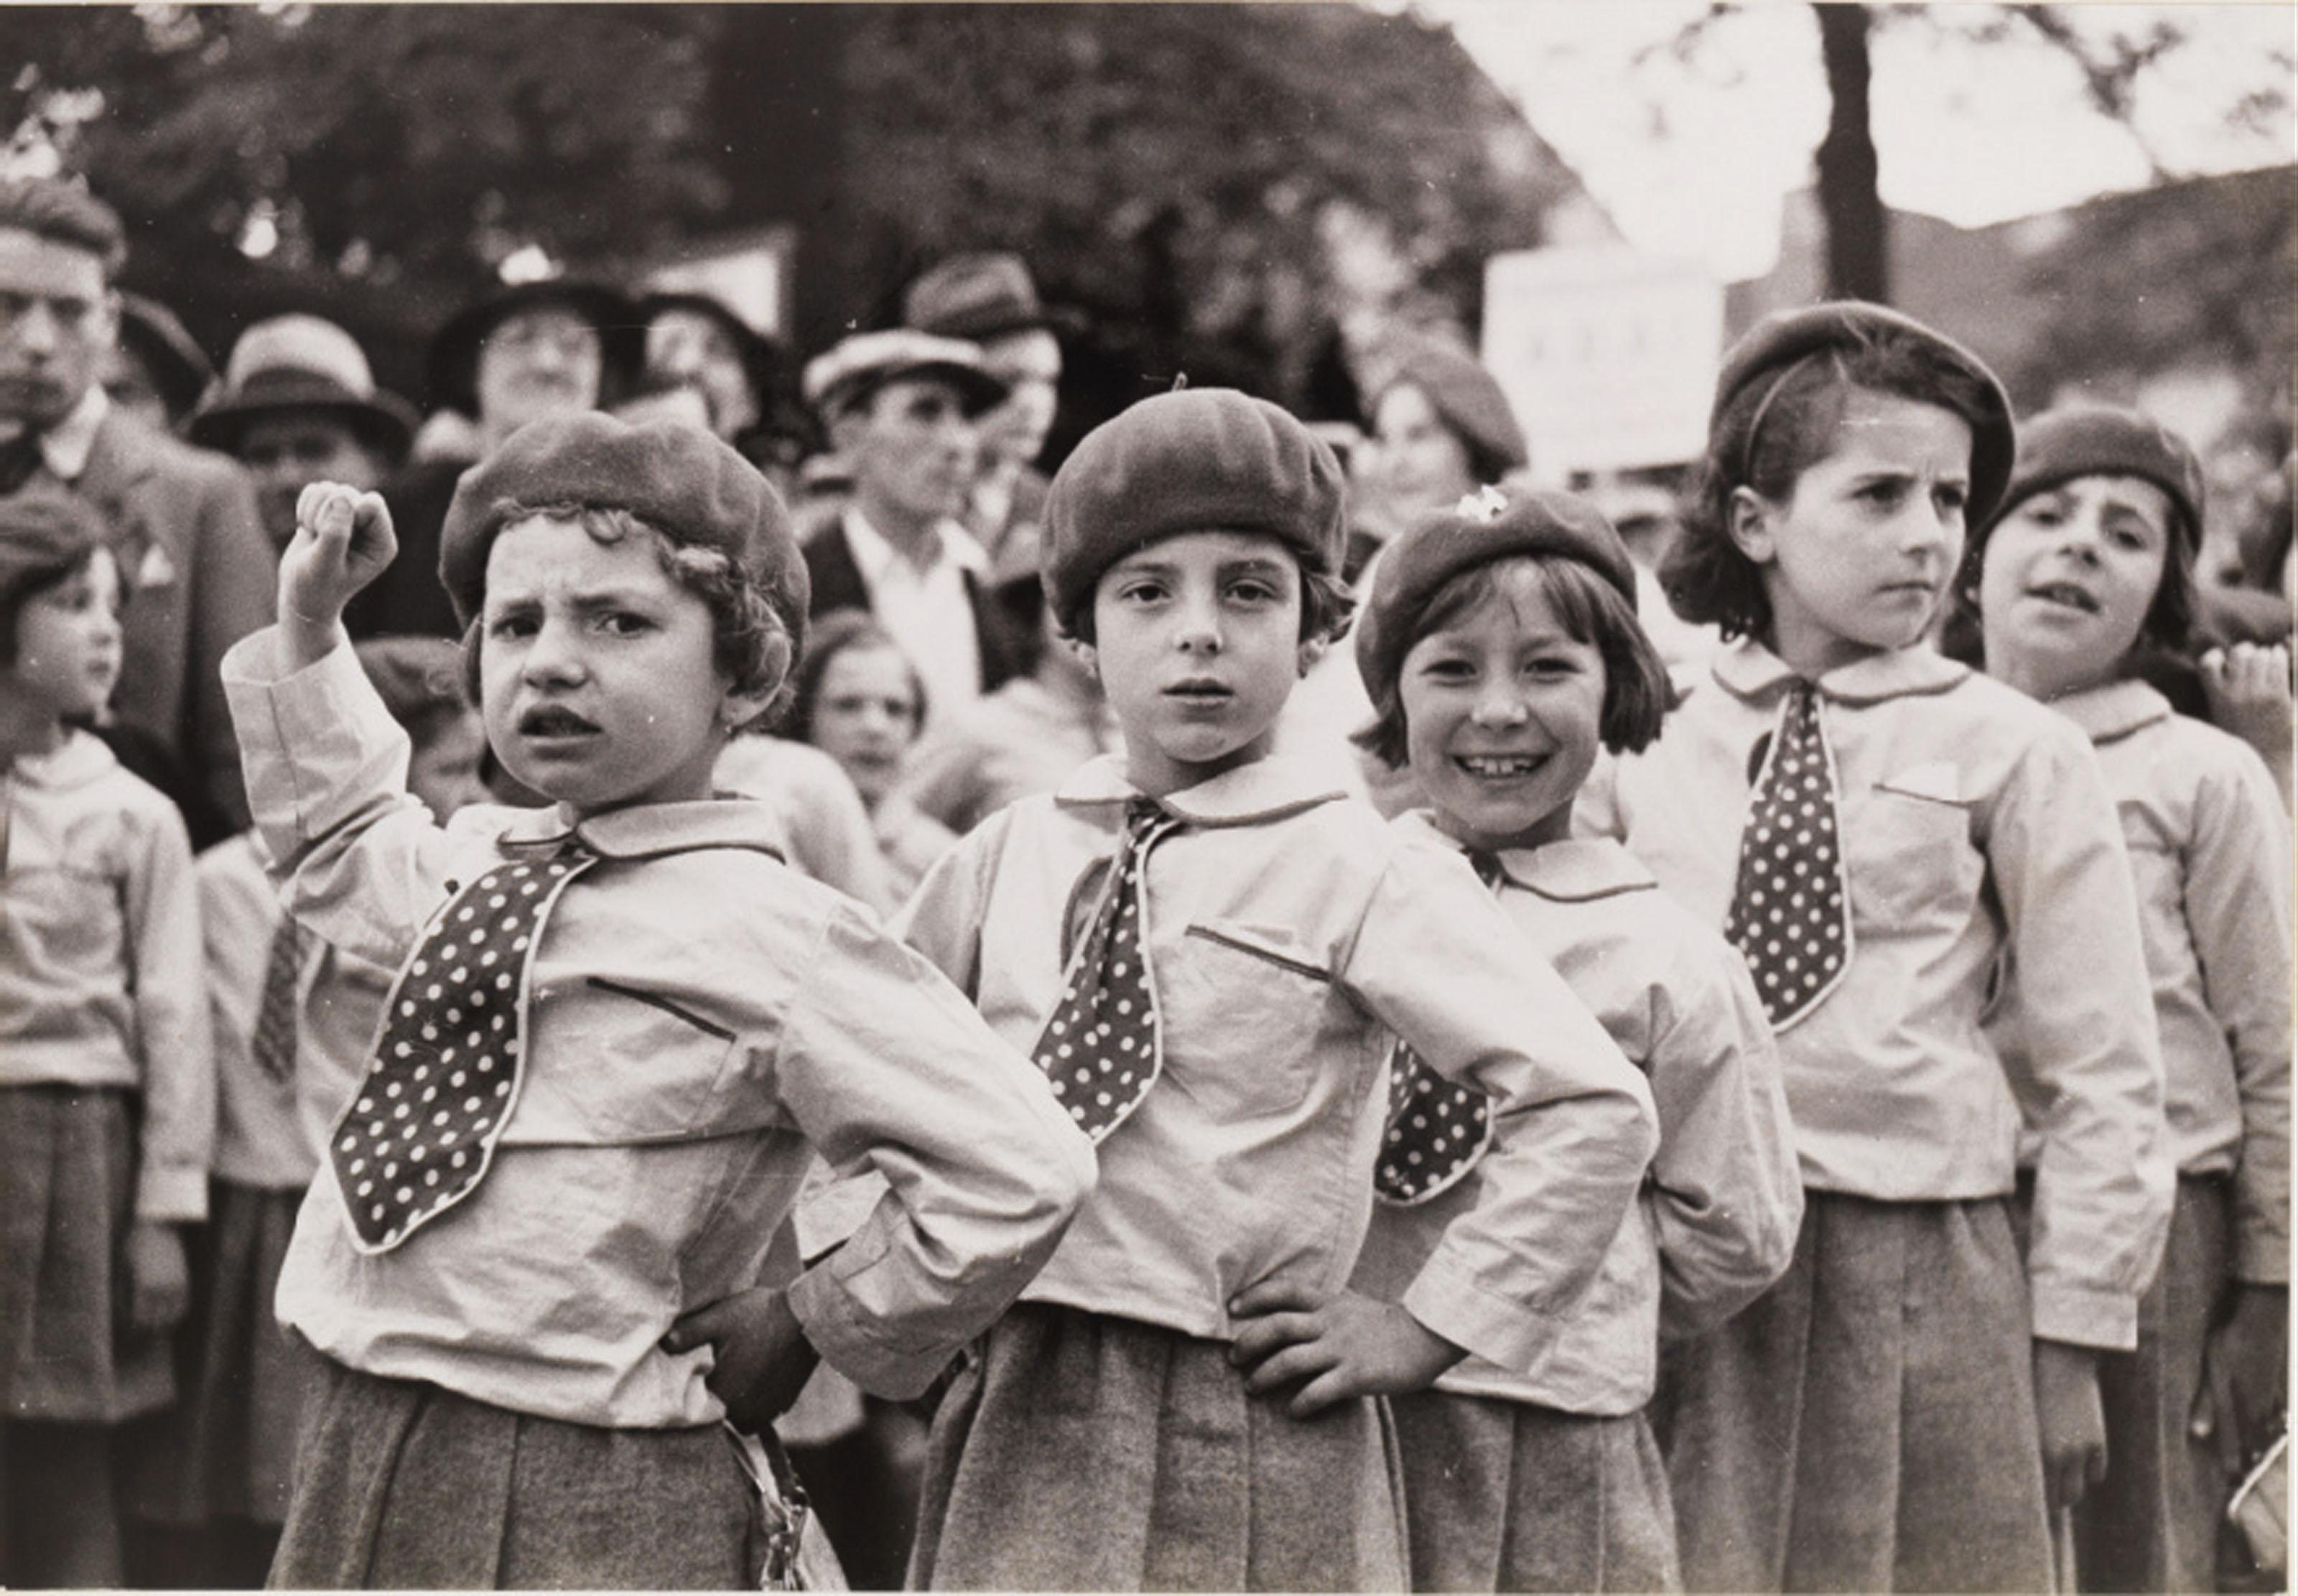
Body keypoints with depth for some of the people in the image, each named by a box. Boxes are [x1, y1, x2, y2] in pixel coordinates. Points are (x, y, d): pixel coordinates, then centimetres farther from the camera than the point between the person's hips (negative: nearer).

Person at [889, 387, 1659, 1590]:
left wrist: (1426, 1330, -10)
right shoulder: (1003, 859, 7)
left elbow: (1596, 1107, -12)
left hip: (1254, 1448, -4)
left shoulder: (1357, 873, -7)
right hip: (1019, 1430, 4)